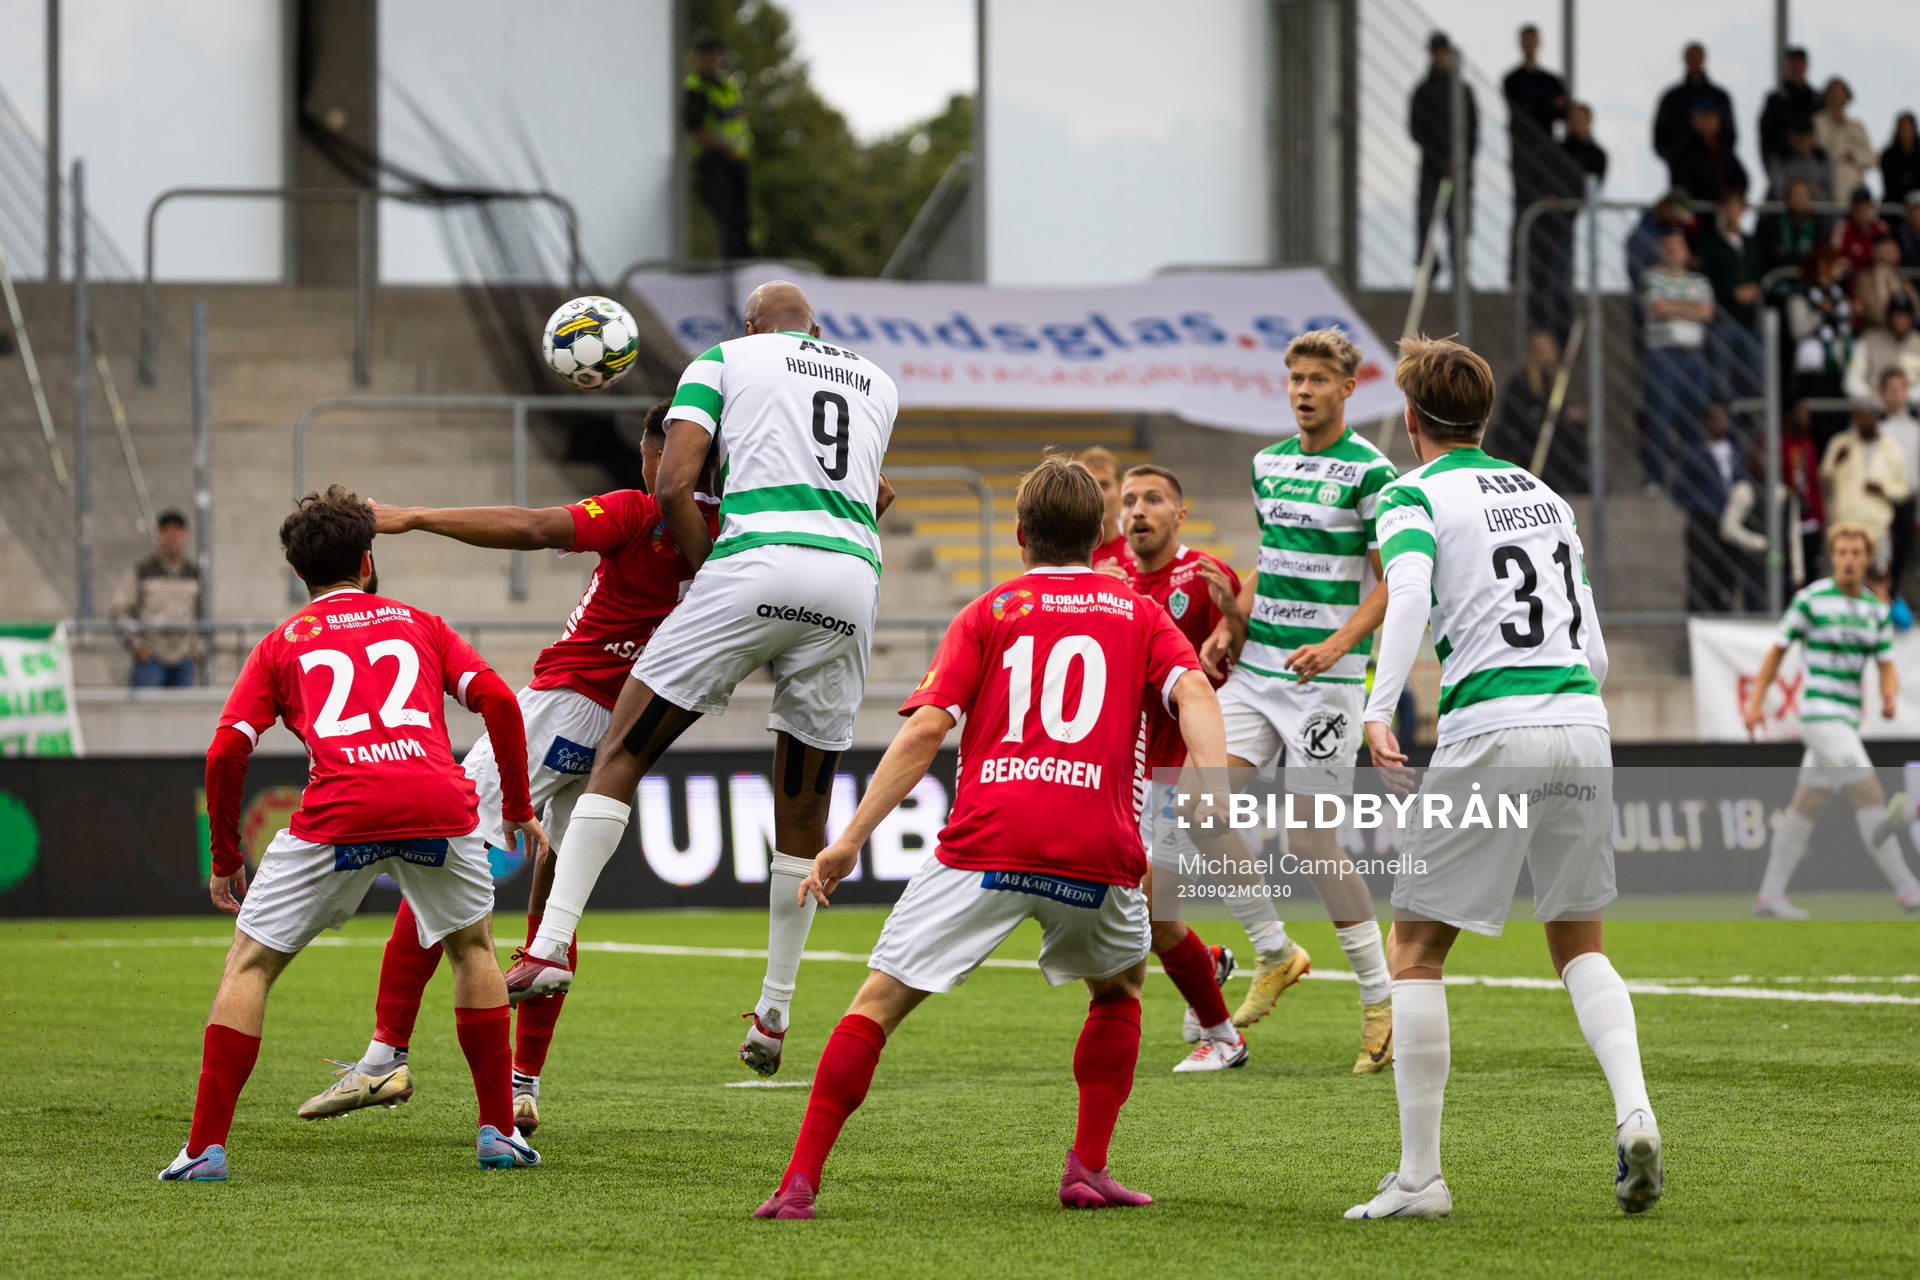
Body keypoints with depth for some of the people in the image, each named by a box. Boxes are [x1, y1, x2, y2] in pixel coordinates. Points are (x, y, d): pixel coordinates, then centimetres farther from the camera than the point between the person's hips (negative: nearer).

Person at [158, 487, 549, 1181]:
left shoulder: (281, 643, 23)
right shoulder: (420, 624, 26)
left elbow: (225, 752, 12)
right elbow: (497, 700, 12)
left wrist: (226, 859, 22)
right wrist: (518, 807, 21)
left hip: (338, 812, -2)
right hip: (440, 803, 2)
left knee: (249, 965, 12)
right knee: (472, 947, 28)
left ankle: (205, 1148, 2)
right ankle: (500, 1130, 24)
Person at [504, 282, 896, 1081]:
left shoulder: (726, 358, 14)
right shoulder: (877, 384, 28)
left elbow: (672, 487, 3)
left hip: (758, 561, -4)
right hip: (853, 578, 4)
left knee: (621, 753, 3)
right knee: (803, 806, 14)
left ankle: (552, 946, -9)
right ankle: (774, 1013, 18)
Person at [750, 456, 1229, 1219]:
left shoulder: (990, 613, 15)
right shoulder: (1136, 614, 19)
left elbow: (926, 729, 3)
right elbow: (1193, 692, -1)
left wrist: (851, 840, 2)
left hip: (986, 841, -1)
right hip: (1096, 849, 1)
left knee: (879, 1002, 4)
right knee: (1121, 987, 29)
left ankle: (799, 1183, -6)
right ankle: (1088, 1170, 18)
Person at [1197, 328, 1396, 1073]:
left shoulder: (1370, 473, -8)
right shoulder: (1268, 464, 13)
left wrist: (1339, 643, -24)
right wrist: (1231, 626, 11)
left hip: (1325, 678, -6)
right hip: (1256, 669, 6)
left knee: (1311, 841, -7)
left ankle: (1379, 997, 8)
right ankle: (1274, 955, 9)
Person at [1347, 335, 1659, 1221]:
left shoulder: (1414, 494, 3)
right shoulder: (1543, 494, 20)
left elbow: (1408, 594, -18)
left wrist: (1380, 709, -26)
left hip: (1490, 734, -5)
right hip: (1583, 728, 6)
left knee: (1416, 949, 4)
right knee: (1578, 943, 18)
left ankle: (1419, 1178, 1)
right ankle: (1634, 1116, -5)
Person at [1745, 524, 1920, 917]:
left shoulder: (1876, 610, 9)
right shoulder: (1811, 599, -7)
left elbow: (1886, 668, 8)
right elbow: (1777, 651, 1)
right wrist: (1755, 703, -2)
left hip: (1846, 720, 7)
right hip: (1819, 713, -7)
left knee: (1806, 807, 10)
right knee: (1870, 796, -15)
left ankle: (1769, 895, 17)